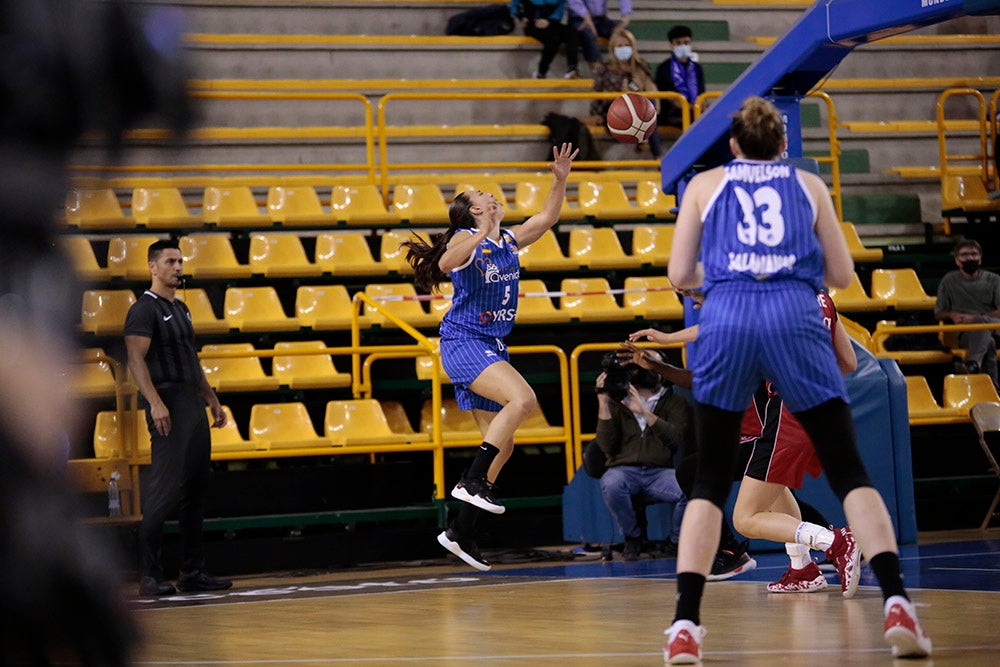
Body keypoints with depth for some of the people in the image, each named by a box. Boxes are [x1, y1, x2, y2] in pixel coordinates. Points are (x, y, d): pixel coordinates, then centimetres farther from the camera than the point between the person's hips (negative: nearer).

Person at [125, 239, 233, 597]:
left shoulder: (181, 309, 20)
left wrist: (212, 400, 21)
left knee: (195, 490, 8)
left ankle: (192, 571, 12)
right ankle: (150, 575, -9)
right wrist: (155, 403, -26)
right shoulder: (144, 309, -8)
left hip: (194, 405, 9)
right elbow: (136, 358, -17)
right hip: (168, 407, -9)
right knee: (164, 490, -11)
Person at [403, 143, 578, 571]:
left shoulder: (507, 242, 15)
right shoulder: (466, 239, -6)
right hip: (463, 342, -8)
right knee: (523, 398, -30)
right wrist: (482, 232, -36)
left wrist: (560, 180, 6)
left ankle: (460, 533, 12)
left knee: (502, 445, 6)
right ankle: (471, 481, -26)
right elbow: (446, 263, -26)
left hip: (491, 348, 9)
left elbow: (546, 218, 19)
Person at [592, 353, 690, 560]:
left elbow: (679, 438, -6)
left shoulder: (675, 402, 12)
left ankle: (674, 542, -1)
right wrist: (603, 404, -6)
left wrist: (645, 412, -14)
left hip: (661, 471, 0)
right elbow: (606, 446, 1)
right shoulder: (617, 402, 13)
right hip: (625, 470, 0)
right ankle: (632, 537, -7)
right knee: (611, 484, -37)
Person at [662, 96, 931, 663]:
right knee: (849, 470, 4)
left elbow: (680, 275, 14)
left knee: (711, 481, 9)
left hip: (726, 322, 0)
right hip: (796, 319, 0)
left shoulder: (705, 185, 19)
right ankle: (897, 603, -12)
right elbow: (842, 276, 18)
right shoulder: (809, 186, 19)